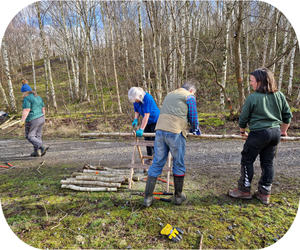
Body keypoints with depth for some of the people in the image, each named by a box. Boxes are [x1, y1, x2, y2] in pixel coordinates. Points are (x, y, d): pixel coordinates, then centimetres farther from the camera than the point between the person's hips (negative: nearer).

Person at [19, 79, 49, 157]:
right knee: (37, 136, 15)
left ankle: (42, 147, -11)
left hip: (32, 121, -8)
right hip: (40, 119, 8)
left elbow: (26, 110, -20)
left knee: (29, 136, 4)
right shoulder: (38, 97, 10)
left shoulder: (27, 99, -13)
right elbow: (43, 109, 13)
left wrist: (22, 121, -19)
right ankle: (37, 151, 21)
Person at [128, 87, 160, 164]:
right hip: (147, 121, 7)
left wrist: (141, 129, -35)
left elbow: (146, 115, -34)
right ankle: (149, 157, 24)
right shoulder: (135, 100, -10)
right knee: (147, 139, 11)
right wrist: (135, 120, -16)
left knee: (154, 140, -6)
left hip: (155, 120, -7)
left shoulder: (147, 98, -32)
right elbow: (137, 111, 4)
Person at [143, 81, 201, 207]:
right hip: (175, 133, -5)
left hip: (159, 131, 5)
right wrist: (195, 130, 32)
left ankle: (148, 198, 12)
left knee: (156, 164, 8)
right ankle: (178, 197, 23)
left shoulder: (169, 95, 28)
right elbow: (193, 118, 11)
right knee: (179, 165, 10)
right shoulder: (189, 97, 10)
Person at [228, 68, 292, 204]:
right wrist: (283, 131, 26)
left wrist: (242, 131, 14)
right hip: (275, 133, 7)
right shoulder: (279, 95, 5)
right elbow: (287, 116, 13)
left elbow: (243, 118, -4)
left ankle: (244, 190, 17)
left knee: (247, 160, 7)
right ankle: (264, 193, 23)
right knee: (268, 162, 14)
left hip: (259, 133, -6)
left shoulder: (252, 98, -11)